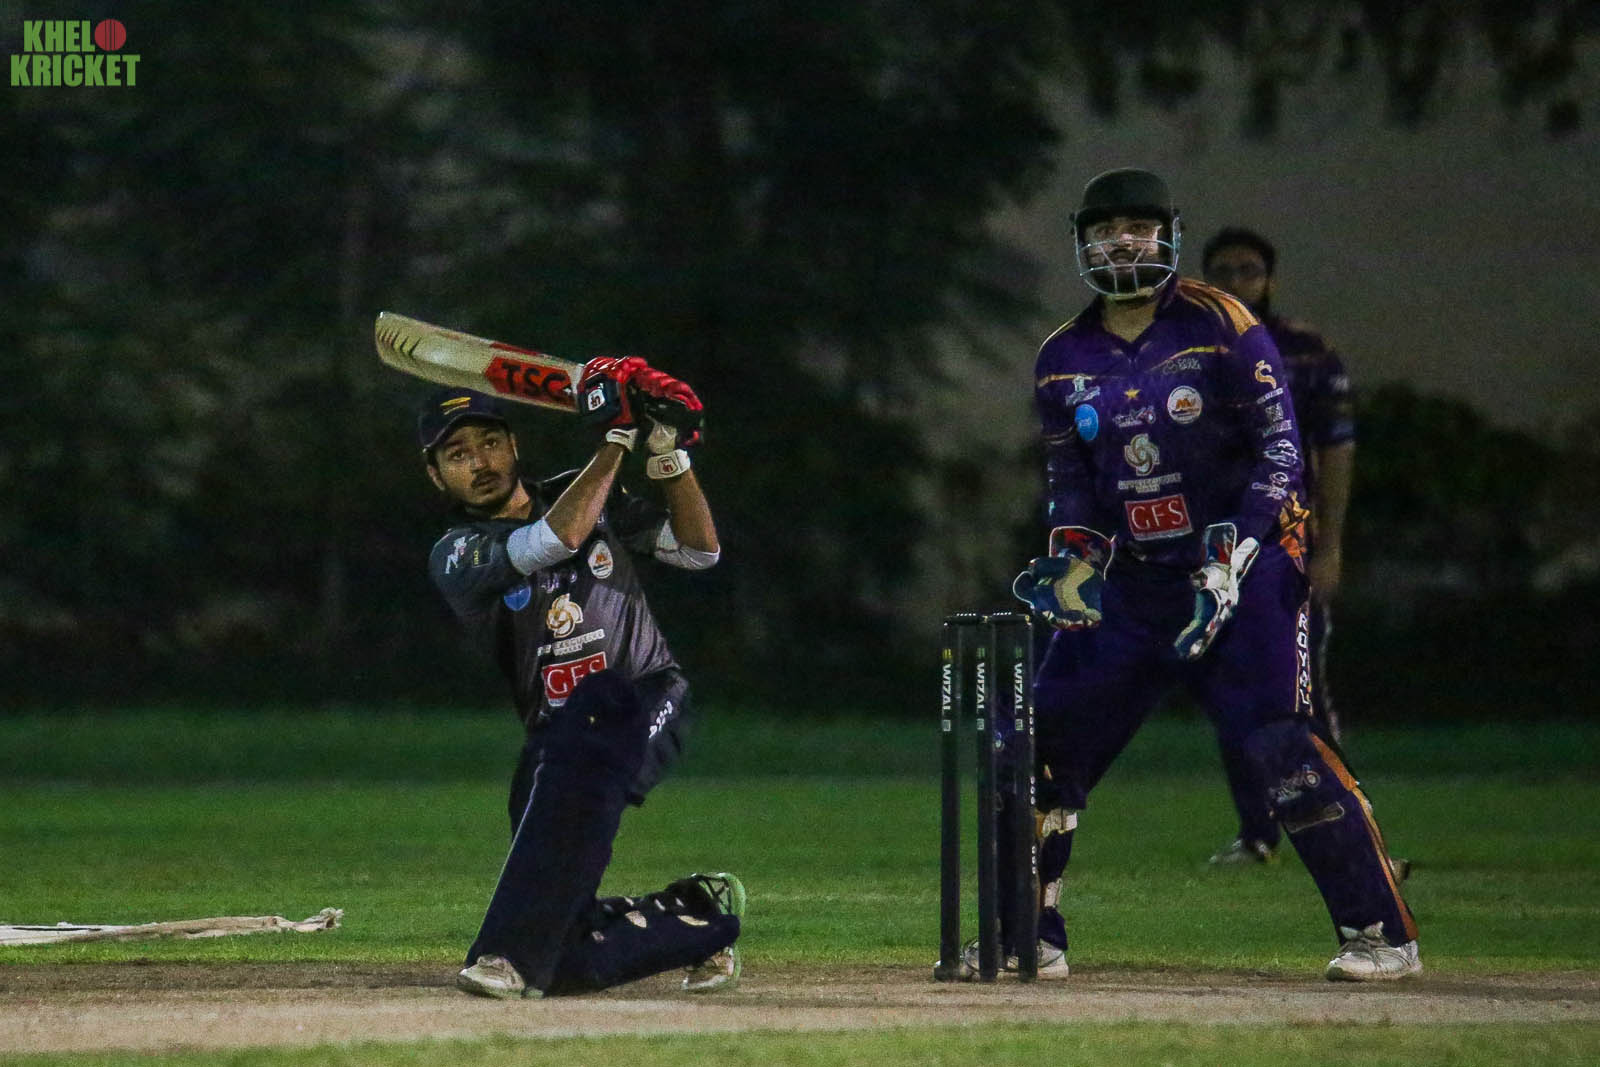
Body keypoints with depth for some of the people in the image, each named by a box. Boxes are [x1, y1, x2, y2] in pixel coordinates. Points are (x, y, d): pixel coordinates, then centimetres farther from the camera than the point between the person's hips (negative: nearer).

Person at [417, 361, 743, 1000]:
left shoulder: (588, 496, 12)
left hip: (649, 703, 0)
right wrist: (617, 440, -13)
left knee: (578, 745, -39)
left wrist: (666, 453, -4)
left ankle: (514, 954, -40)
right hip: (559, 733, 0)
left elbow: (699, 550, 8)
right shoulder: (455, 558, -1)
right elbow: (556, 539, -18)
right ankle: (699, 918, 18)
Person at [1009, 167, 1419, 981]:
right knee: (1045, 744, 0)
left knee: (1280, 745, -18)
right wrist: (1073, 555, -6)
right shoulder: (1065, 359, 8)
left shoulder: (1221, 329, -7)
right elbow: (1071, 477, 14)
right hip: (1133, 584, 5)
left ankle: (1381, 934, -12)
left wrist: (1229, 561, -18)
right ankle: (1028, 938, 13)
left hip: (1243, 574, -5)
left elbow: (1279, 449, -9)